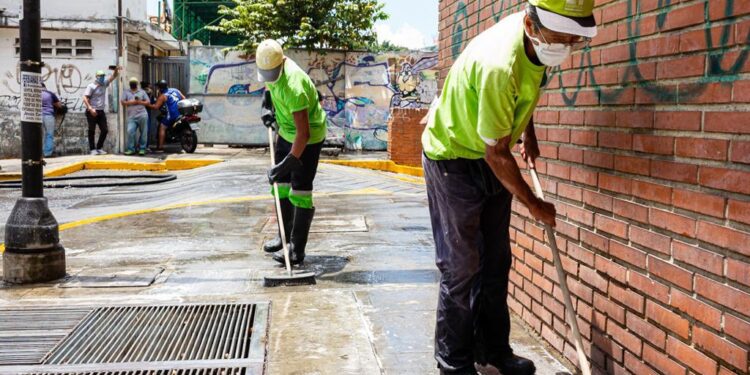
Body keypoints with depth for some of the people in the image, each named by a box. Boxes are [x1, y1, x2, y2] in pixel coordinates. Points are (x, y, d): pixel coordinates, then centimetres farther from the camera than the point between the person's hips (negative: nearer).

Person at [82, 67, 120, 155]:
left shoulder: (104, 84, 10)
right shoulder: (91, 86, -8)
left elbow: (113, 77, 7)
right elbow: (85, 98, -15)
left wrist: (116, 70, -14)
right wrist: (90, 109, -25)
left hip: (101, 111, 7)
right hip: (92, 112, -7)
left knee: (105, 130, 4)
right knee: (92, 131, -1)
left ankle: (99, 148, 15)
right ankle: (93, 149, 3)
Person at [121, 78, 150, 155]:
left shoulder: (142, 92, 16)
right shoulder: (126, 92, 17)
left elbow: (148, 102, 9)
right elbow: (123, 102, 7)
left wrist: (140, 102, -7)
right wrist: (130, 102, -7)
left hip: (142, 115, 0)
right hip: (132, 117, 0)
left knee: (143, 133, -1)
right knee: (130, 131, -16)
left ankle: (142, 149, 8)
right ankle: (131, 149, -8)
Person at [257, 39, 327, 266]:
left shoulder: (293, 87, -34)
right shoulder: (274, 66, -7)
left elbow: (303, 133, -36)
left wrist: (289, 162, -39)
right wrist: (268, 101, 8)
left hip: (308, 137, -9)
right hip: (286, 131, 9)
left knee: (300, 191, -9)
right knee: (281, 183, 14)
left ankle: (297, 251, -5)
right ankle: (285, 237, 28)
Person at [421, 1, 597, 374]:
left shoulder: (534, 37, -11)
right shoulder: (499, 66, -36)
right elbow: (496, 153, -26)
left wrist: (528, 133, 13)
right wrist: (534, 205, -15)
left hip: (489, 157, 8)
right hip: (452, 158, -8)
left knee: (496, 261, 12)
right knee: (461, 268, -3)